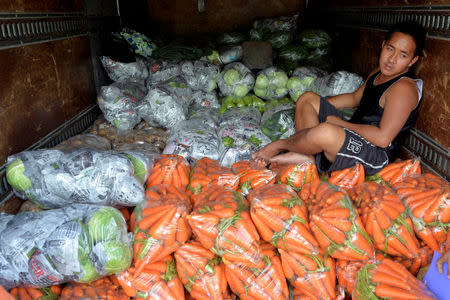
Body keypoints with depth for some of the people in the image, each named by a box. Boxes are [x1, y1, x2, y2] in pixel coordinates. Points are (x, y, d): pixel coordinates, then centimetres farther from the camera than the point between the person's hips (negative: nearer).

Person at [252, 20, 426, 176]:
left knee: (326, 132, -41)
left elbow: (383, 138, -26)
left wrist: (340, 123, -18)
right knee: (307, 98, 7)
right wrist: (319, 103, 19)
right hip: (351, 134, 10)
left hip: (376, 155, -10)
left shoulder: (404, 88, -19)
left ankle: (280, 144, -9)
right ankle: (308, 157, -11)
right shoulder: (377, 74, 9)